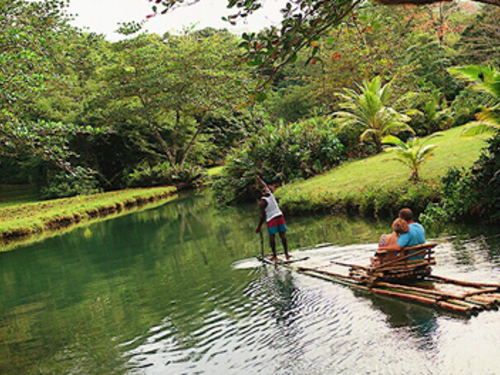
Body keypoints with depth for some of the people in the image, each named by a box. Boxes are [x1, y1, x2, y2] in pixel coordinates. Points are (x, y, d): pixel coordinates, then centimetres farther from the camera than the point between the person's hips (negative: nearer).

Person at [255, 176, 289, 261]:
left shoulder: (262, 202, -9)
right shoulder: (270, 195, 6)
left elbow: (263, 215, -11)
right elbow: (265, 186, 26)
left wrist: (259, 226, -4)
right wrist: (259, 179, 43)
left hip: (271, 219, -5)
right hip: (279, 216, 5)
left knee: (272, 236, 1)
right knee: (283, 235, 3)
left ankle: (274, 255, 1)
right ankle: (286, 253, 1)